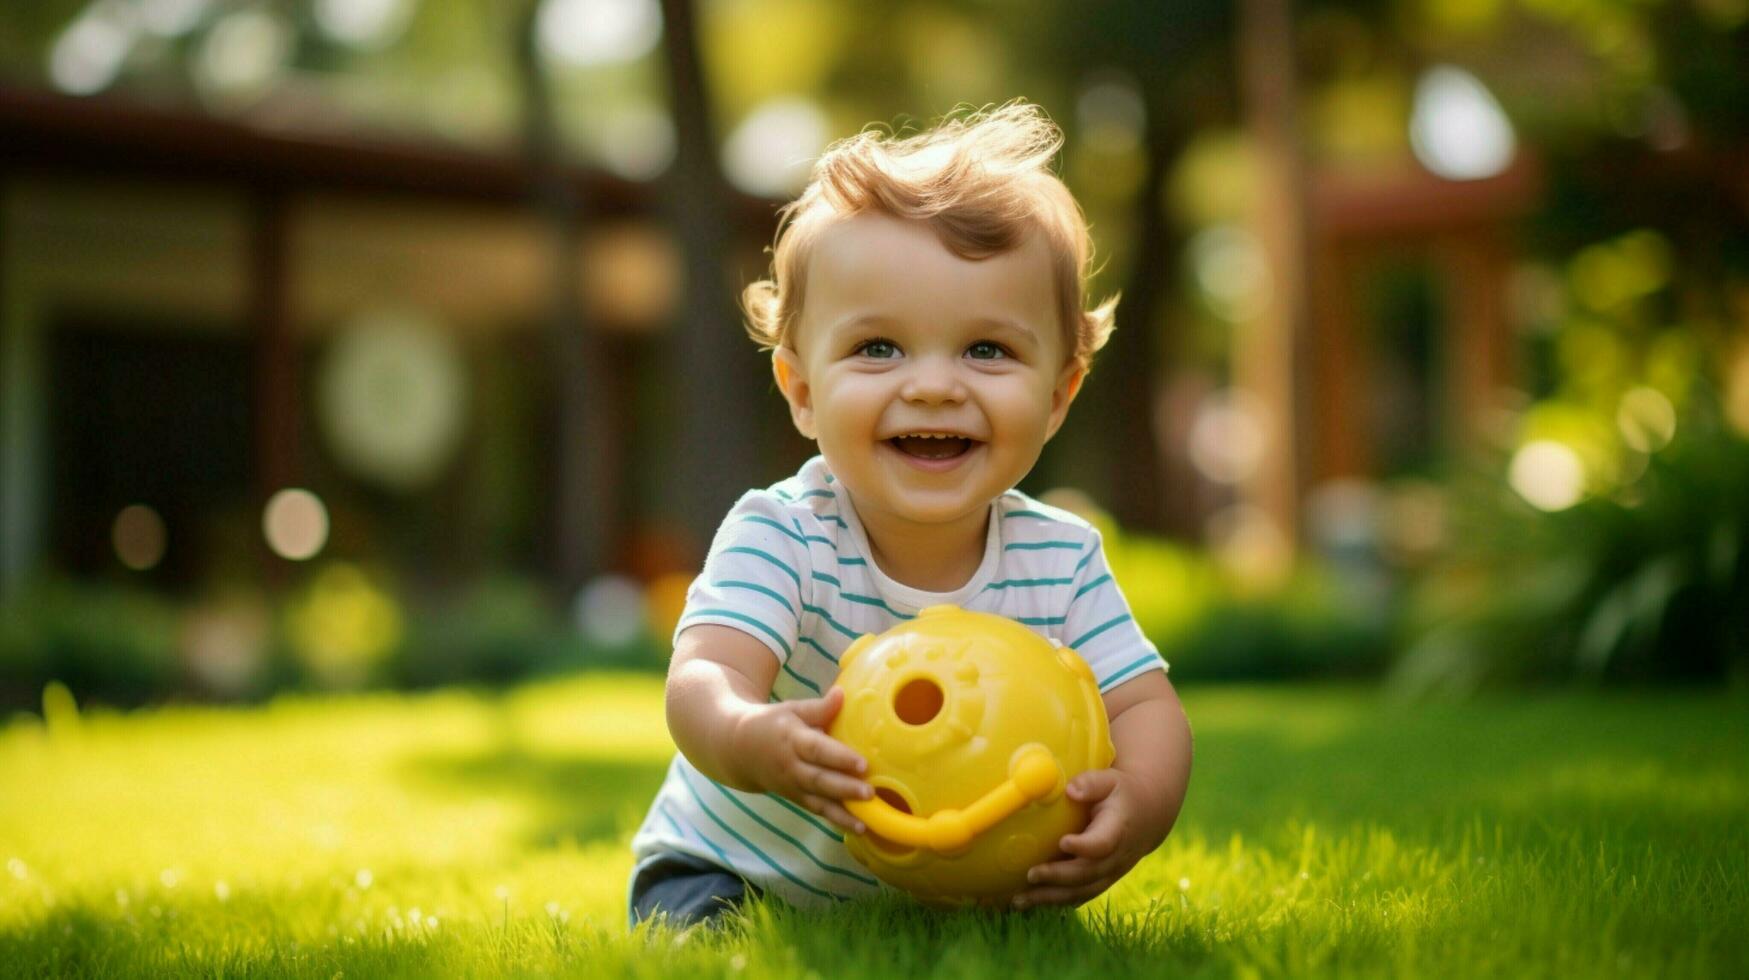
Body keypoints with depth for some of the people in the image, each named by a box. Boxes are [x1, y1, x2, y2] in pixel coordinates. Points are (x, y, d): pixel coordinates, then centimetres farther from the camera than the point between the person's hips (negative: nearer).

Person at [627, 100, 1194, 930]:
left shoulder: (1061, 560, -11)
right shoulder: (779, 536, -22)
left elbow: (1145, 707, -13)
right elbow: (704, 682, -35)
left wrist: (1140, 805, -38)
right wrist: (756, 743, -61)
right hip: (733, 875, -4)